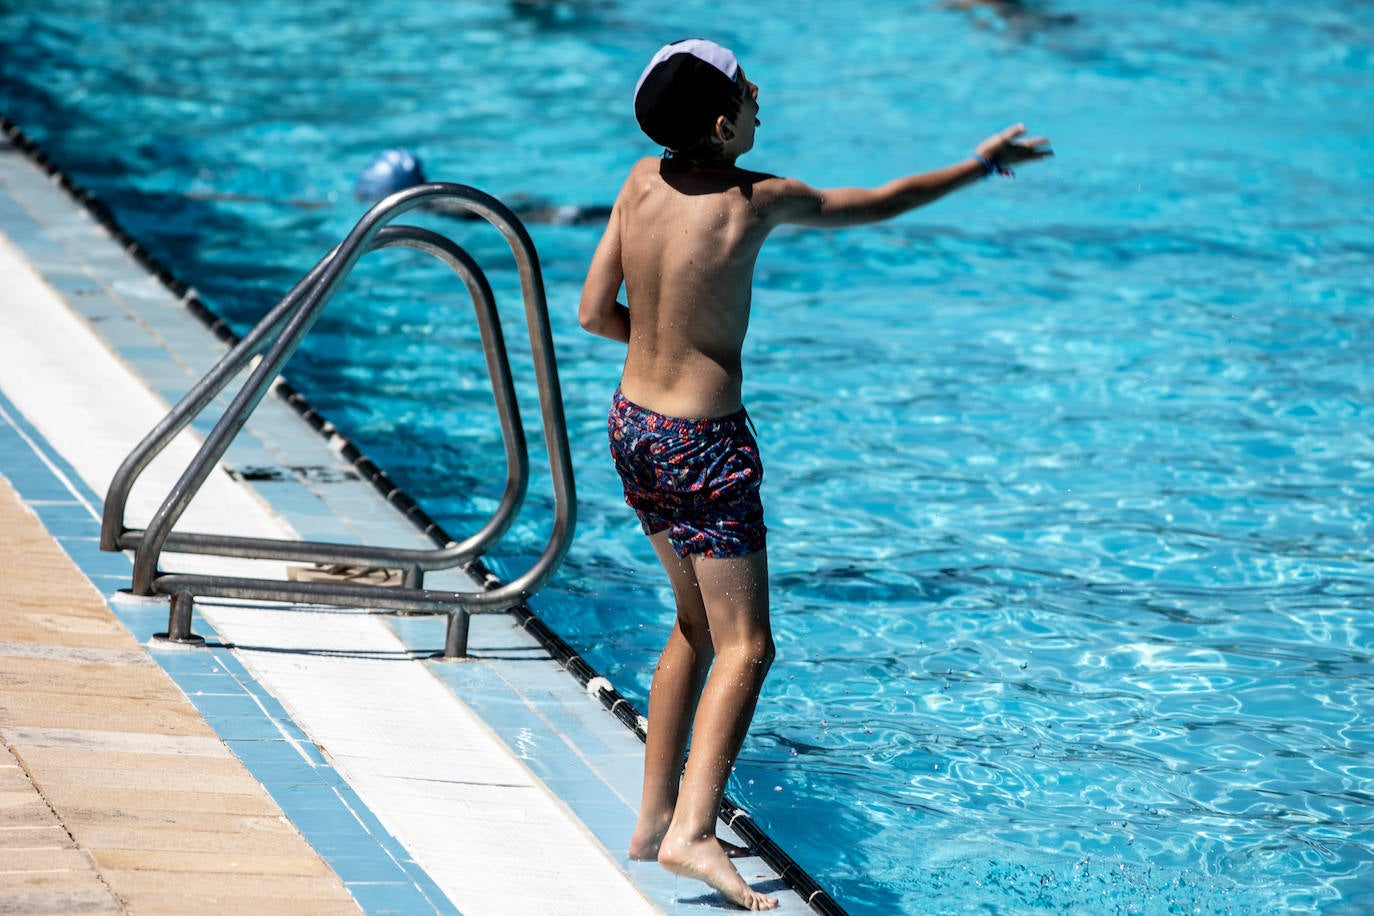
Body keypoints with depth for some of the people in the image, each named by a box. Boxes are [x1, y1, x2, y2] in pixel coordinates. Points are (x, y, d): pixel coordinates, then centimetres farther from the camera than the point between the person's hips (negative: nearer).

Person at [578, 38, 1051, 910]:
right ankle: (693, 832, -22)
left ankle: (654, 819, 23)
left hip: (634, 423, 7)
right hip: (704, 442, -7)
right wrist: (977, 166, 10)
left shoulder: (643, 181, -1)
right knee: (744, 645, -7)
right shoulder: (756, 200, -17)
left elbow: (596, 312, 3)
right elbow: (879, 204, -4)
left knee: (697, 626, 20)